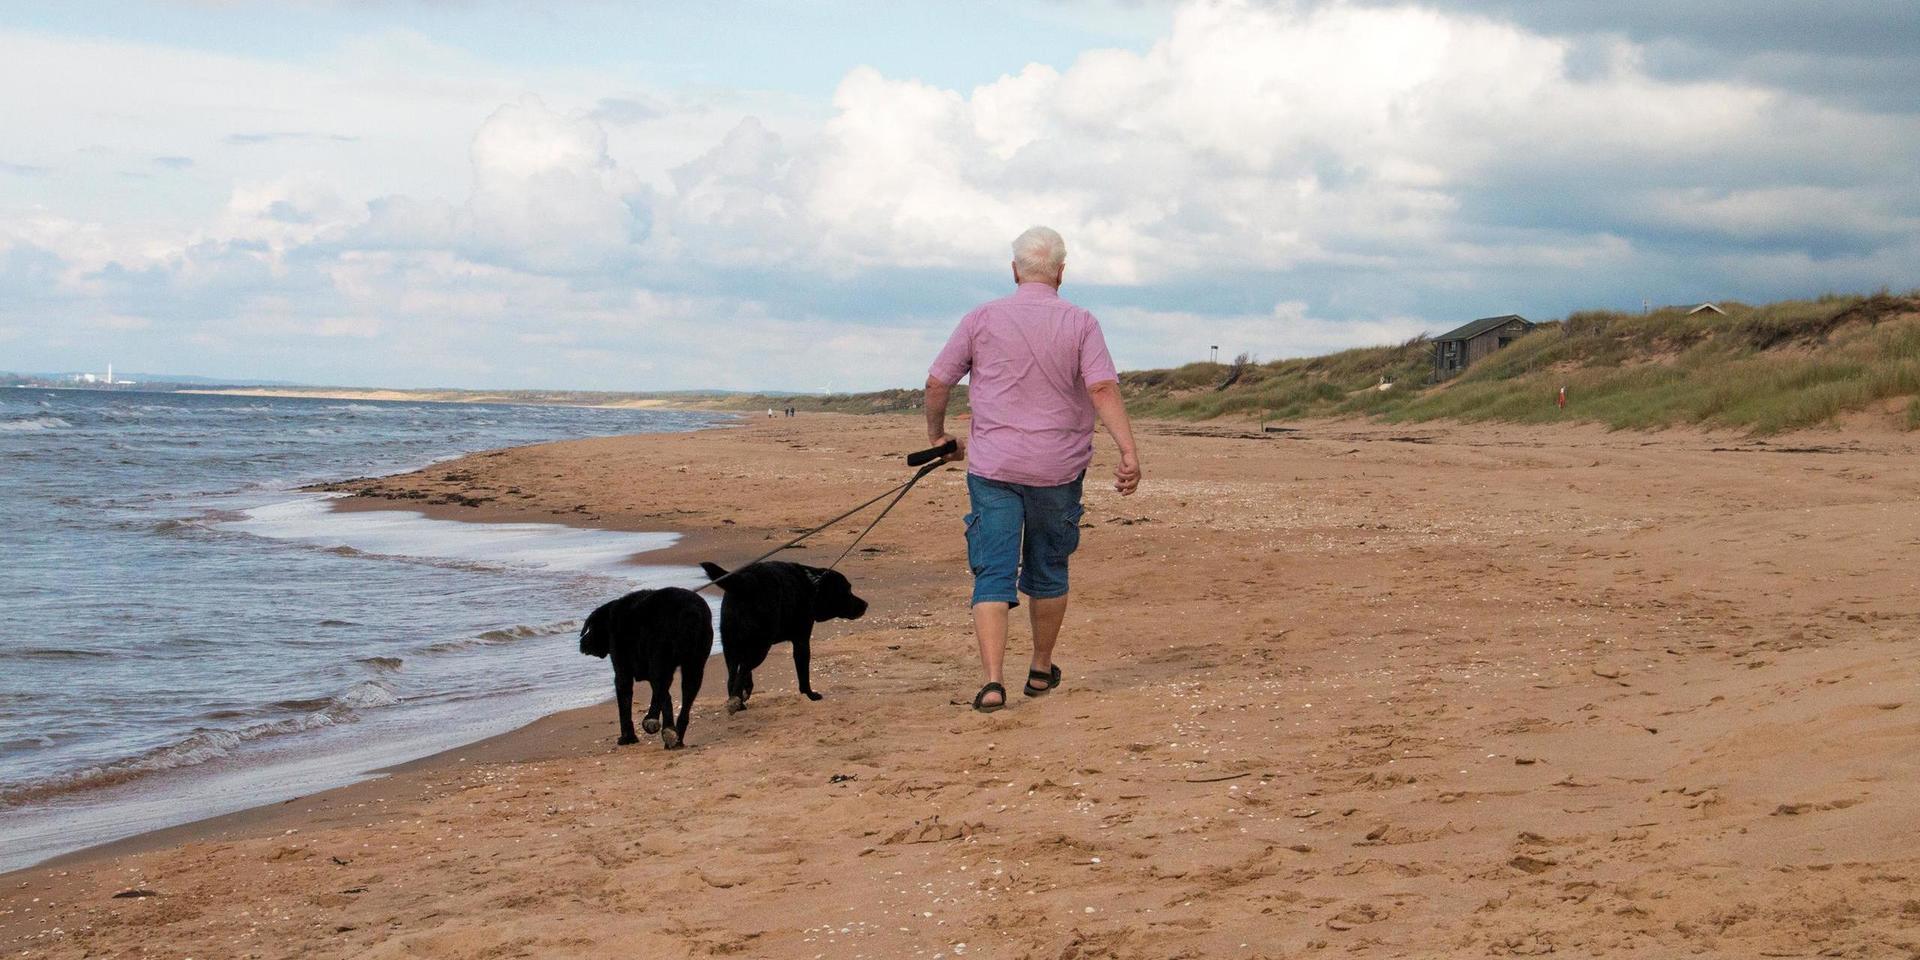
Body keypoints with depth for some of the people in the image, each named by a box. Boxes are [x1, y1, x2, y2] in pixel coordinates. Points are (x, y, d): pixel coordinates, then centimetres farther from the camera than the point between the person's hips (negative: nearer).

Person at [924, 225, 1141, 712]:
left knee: (993, 574, -2)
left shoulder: (982, 319, 1)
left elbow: (937, 383, 4)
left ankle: (992, 680, -17)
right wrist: (1129, 453, -17)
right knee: (1048, 571, 18)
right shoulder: (1080, 324, -2)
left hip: (993, 468, 0)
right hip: (1058, 470, 1)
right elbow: (1103, 389, -14)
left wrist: (937, 434, 20)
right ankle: (1041, 669, 31)